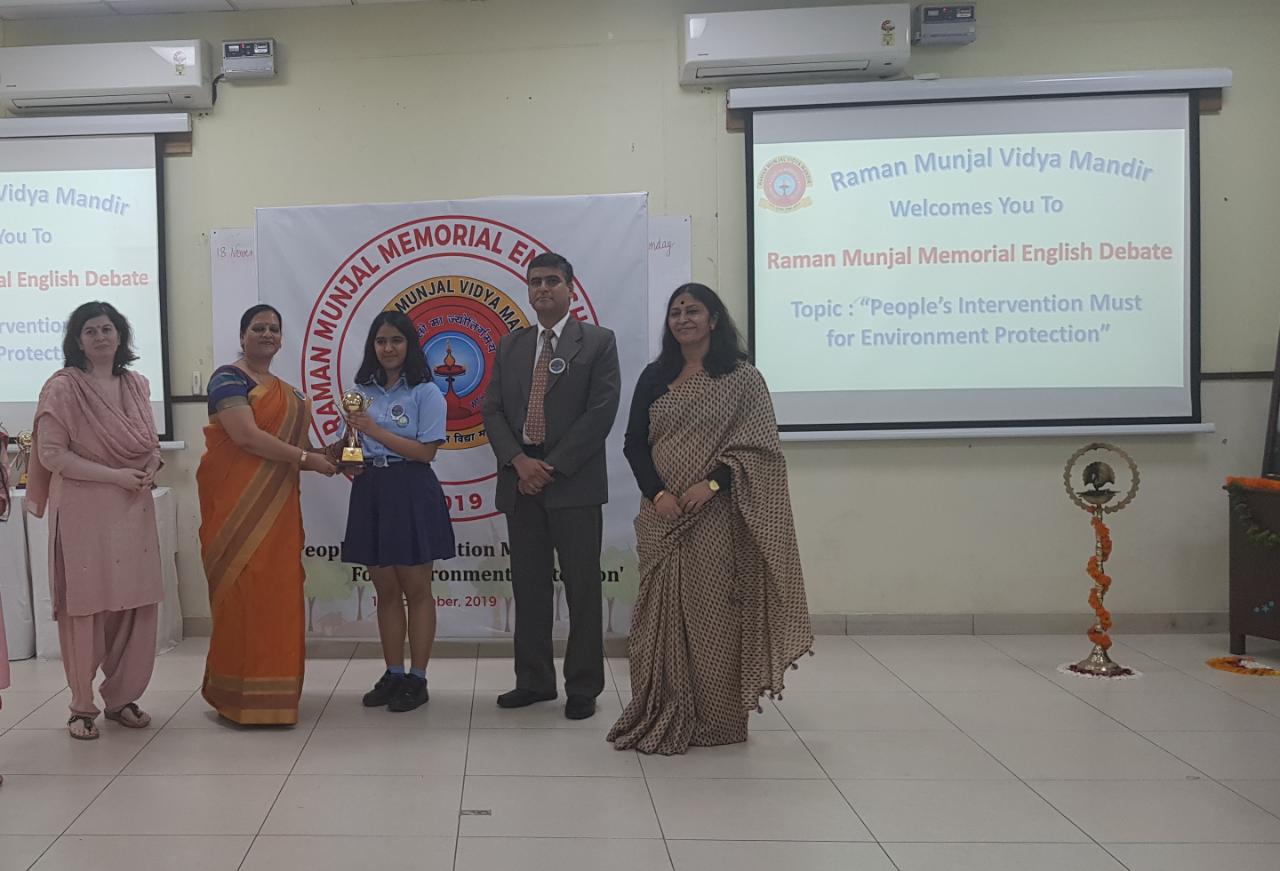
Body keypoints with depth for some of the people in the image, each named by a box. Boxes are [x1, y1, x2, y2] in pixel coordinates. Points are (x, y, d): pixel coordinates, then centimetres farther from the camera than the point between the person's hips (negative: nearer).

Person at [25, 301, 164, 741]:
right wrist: (113, 476, -16)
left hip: (134, 508, 5)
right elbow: (51, 454, -10)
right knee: (86, 607, 0)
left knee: (136, 606, 6)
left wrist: (152, 466, -4)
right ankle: (83, 706, 13)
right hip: (83, 510, -5)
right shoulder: (63, 387, -6)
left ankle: (122, 697, 21)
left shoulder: (137, 385, 11)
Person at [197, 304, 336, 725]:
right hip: (237, 504, -7)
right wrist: (305, 457, -14)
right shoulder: (229, 378, -5)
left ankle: (273, 688, 15)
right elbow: (247, 436, -17)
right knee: (241, 592, -5)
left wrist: (329, 455, 4)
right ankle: (239, 693, 2)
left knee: (278, 593, 7)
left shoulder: (288, 393, 20)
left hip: (277, 509, 8)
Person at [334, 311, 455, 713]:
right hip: (371, 492, 6)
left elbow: (426, 451, -13)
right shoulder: (363, 391, 11)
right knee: (385, 590, 11)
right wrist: (342, 453, -4)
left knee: (416, 589, 2)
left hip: (411, 494, -6)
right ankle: (393, 675, 20)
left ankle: (417, 679, 10)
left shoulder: (425, 392, -6)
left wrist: (374, 430, -16)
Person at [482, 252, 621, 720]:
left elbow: (601, 412, -8)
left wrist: (552, 466, -12)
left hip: (573, 482, -4)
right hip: (521, 480, 4)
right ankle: (533, 680, 19)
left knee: (582, 588, 0)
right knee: (528, 586, 9)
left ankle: (583, 687, 9)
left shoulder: (598, 342, 1)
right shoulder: (510, 346, 14)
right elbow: (492, 410, 9)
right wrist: (519, 461, -8)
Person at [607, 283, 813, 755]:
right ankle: (662, 716, 16)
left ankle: (716, 718, 14)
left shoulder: (742, 378, 0)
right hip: (662, 517, 4)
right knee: (662, 614, 6)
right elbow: (634, 443, 7)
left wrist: (712, 484, -18)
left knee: (713, 612, 1)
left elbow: (757, 446, -6)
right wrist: (657, 493, -8)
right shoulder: (654, 377, 11)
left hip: (716, 517, -4)